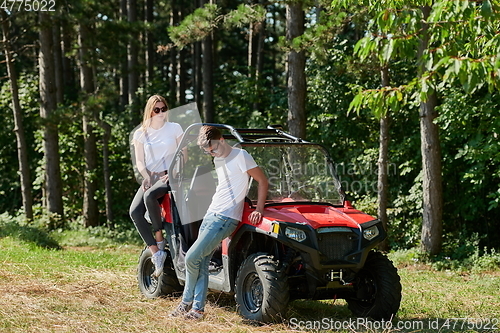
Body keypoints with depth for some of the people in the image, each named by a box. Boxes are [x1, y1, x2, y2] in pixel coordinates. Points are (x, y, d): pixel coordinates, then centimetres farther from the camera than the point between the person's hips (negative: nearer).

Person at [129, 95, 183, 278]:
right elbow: (139, 161, 8)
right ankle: (156, 253, -21)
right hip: (150, 178, 3)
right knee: (135, 211, -22)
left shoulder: (174, 128, 6)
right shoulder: (141, 134, 10)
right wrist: (147, 177, -12)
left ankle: (159, 238, -19)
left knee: (149, 195, -35)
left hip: (169, 176, -3)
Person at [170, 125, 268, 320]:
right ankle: (197, 307, 5)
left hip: (225, 218, -8)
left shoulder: (240, 156, -9)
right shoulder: (217, 160, 16)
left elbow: (262, 180, -9)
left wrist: (259, 209, -16)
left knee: (192, 258, -10)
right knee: (202, 263, 2)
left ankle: (187, 302, 9)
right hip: (210, 214, 8)